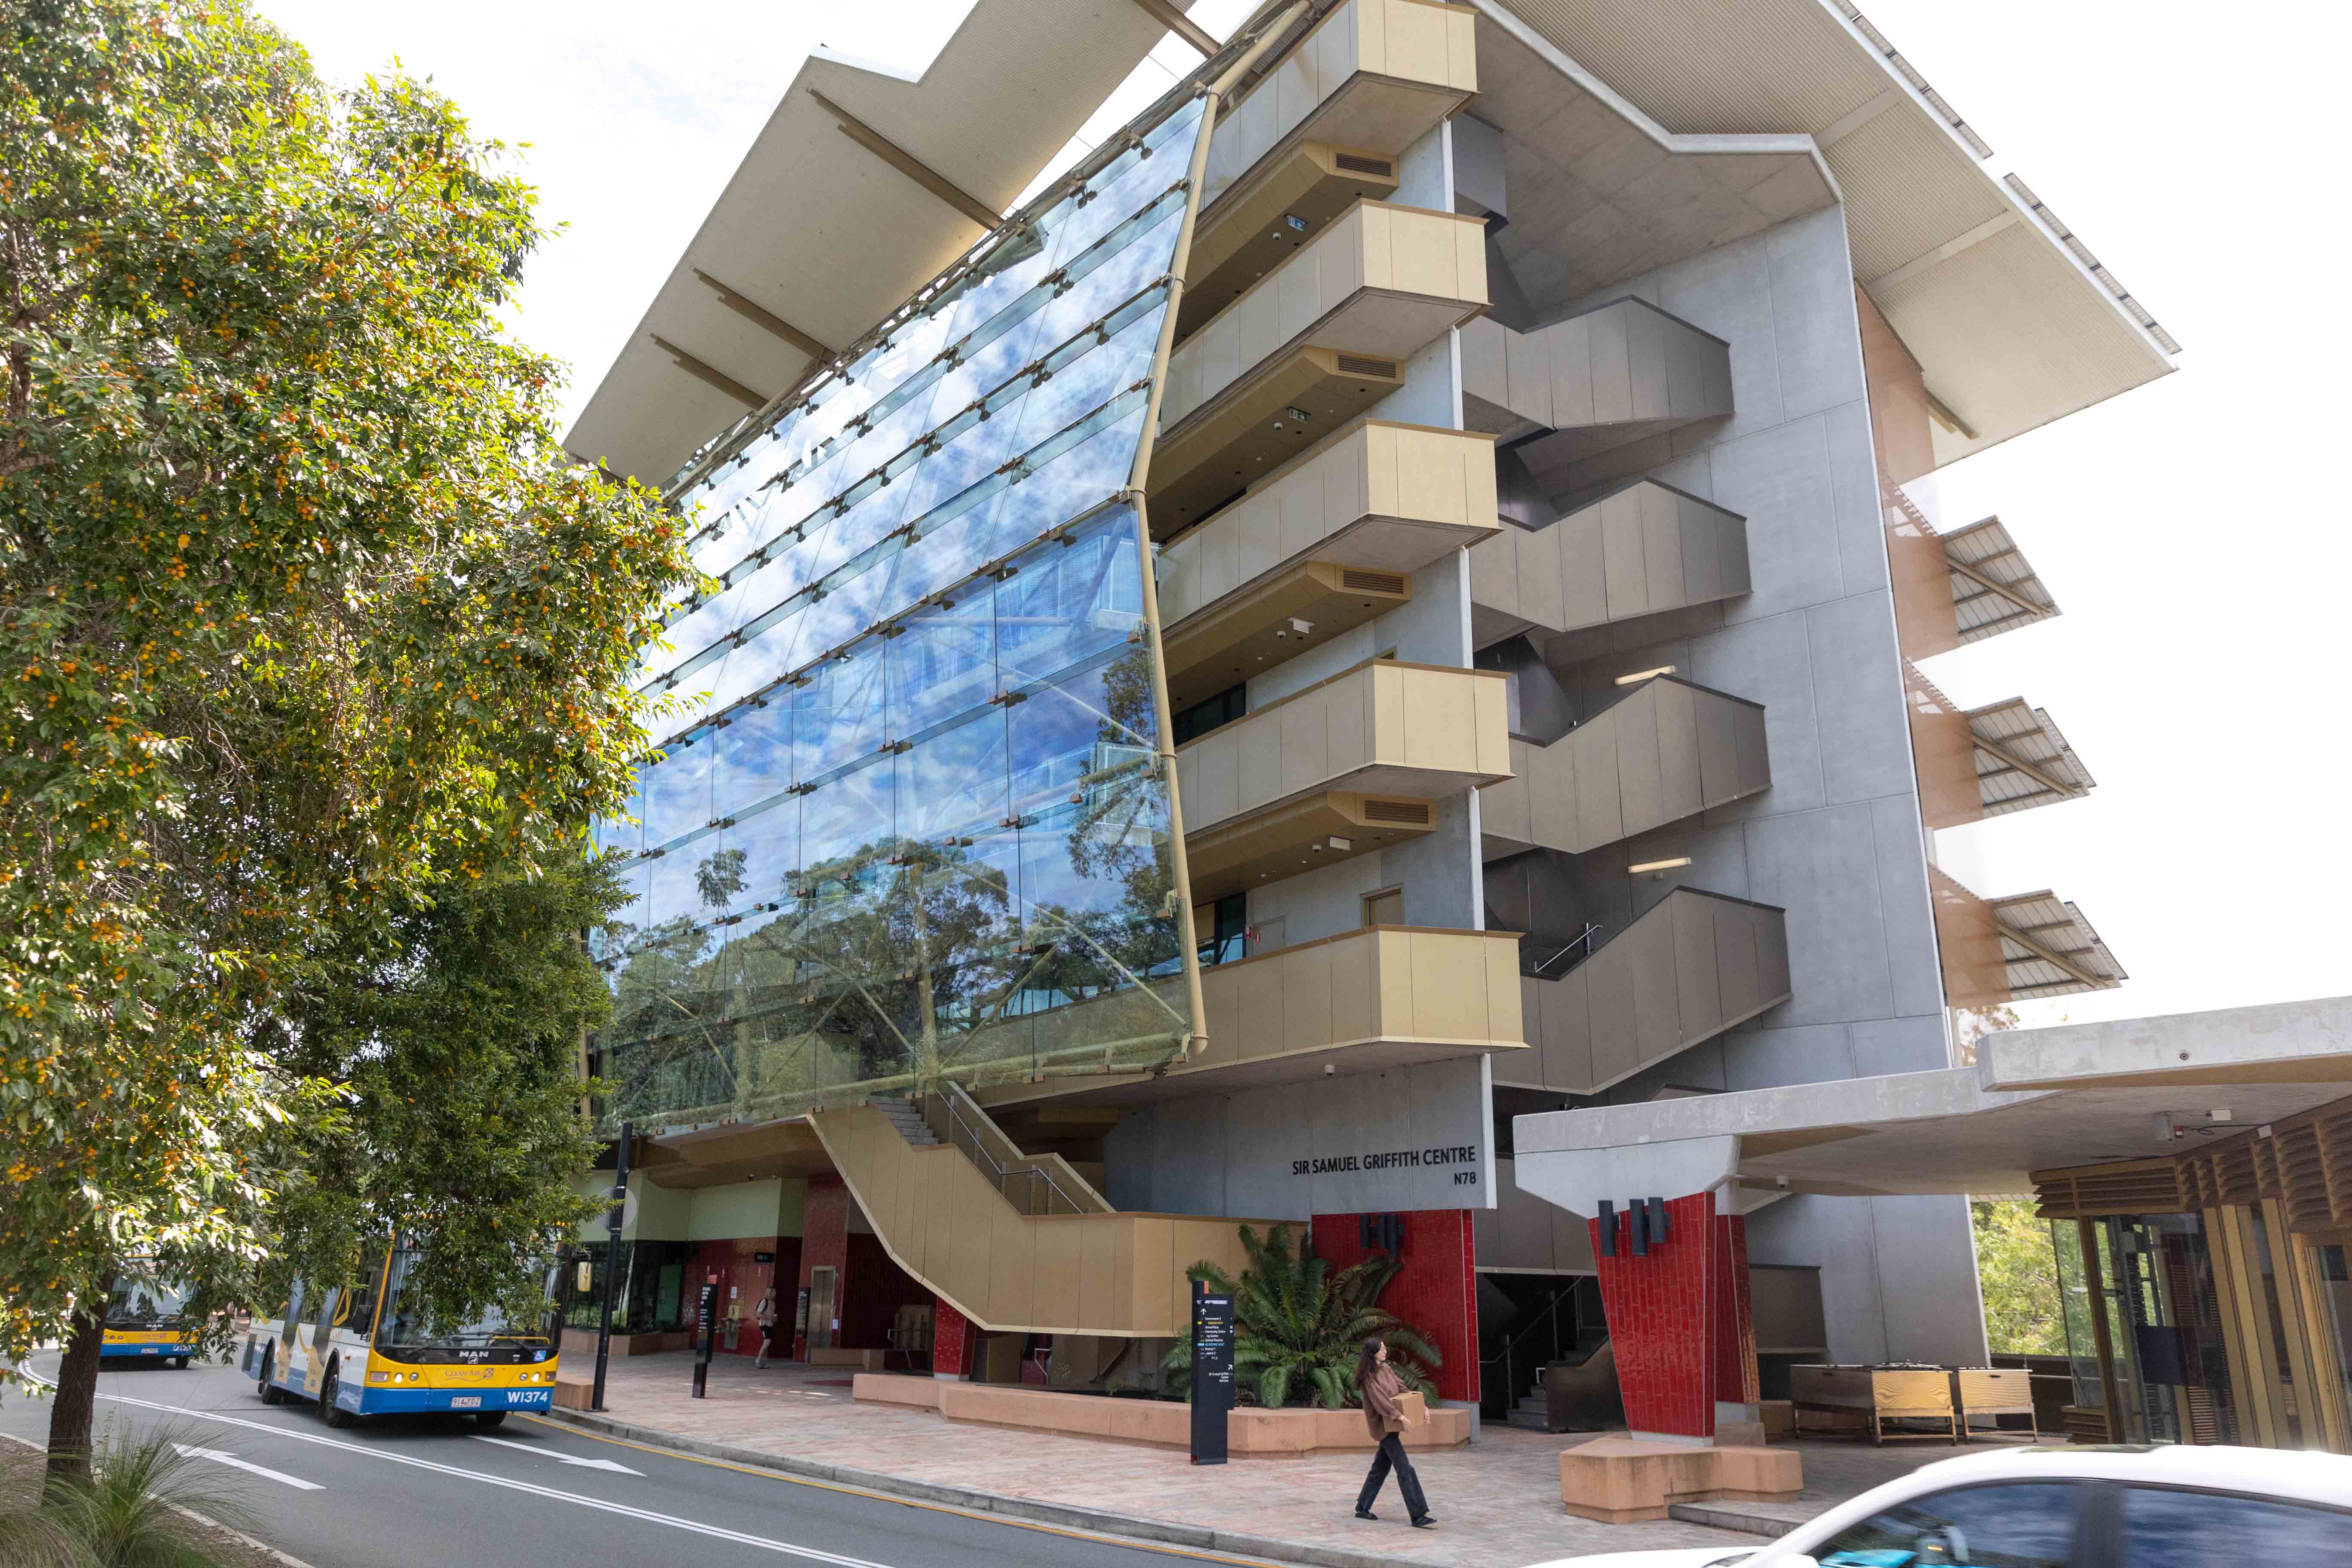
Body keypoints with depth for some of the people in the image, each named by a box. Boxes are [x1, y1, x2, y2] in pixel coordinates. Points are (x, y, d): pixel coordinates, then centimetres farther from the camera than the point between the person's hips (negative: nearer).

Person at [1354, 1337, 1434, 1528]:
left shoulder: (1386, 1368, 10)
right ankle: (1418, 1516, -11)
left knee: (1381, 1468, 14)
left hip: (1391, 1425, 9)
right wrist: (1400, 1416, -30)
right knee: (1405, 1470, -11)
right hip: (1383, 1425, -9)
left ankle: (1362, 1508, 23)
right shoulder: (1369, 1376, -16)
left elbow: (1402, 1388, 13)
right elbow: (1380, 1400, -25)